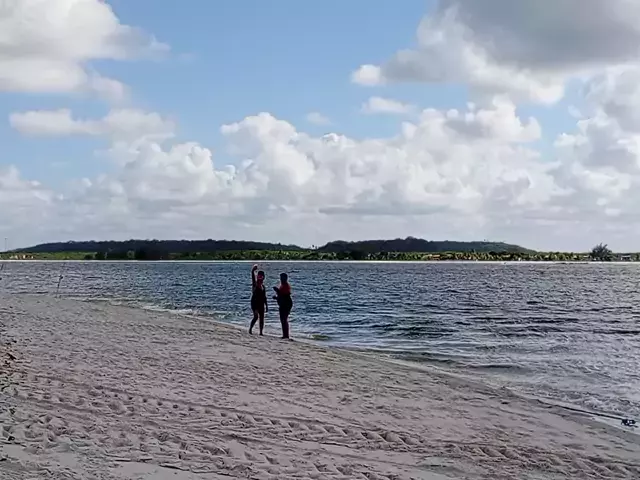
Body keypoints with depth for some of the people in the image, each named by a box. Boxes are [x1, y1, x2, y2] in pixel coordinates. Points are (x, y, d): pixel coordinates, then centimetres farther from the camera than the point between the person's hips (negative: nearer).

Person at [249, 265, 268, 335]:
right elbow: (253, 277, -21)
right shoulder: (255, 283, -2)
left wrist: (266, 305, 17)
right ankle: (250, 328, 1)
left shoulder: (263, 286, 14)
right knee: (256, 317, -16)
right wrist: (253, 271, -39)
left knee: (262, 318, 4)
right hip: (255, 302, -6)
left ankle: (261, 332, 8)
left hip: (261, 303, 6)